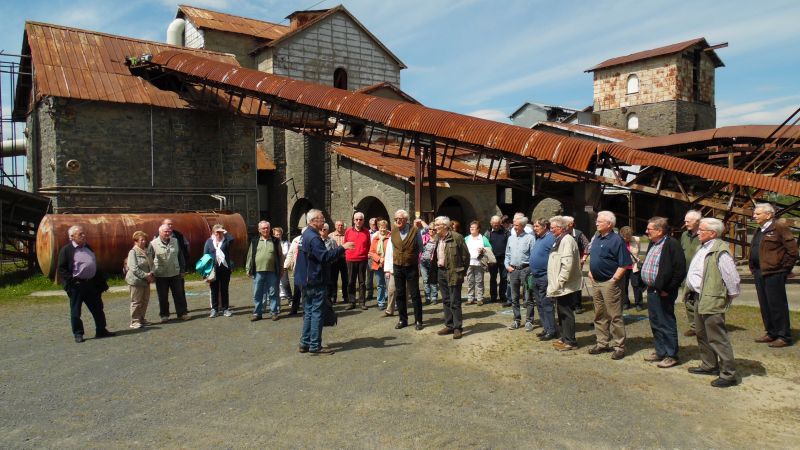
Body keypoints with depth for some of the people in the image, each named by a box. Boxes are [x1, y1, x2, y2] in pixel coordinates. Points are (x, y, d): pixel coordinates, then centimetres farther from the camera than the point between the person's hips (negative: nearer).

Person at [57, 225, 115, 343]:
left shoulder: (88, 248, 15)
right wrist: (71, 281, -18)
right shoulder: (66, 250, -5)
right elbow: (62, 269, -9)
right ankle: (78, 334, 13)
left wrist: (102, 282, 15)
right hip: (76, 285, -6)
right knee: (75, 311, 3)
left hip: (91, 284, 6)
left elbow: (95, 266, 19)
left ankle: (101, 331, 18)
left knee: (98, 308, 9)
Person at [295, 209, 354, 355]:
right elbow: (325, 256, -27)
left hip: (307, 280, 10)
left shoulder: (306, 235, 14)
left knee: (309, 312, 14)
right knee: (317, 313, -4)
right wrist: (342, 248, -24)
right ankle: (315, 345, 0)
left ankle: (305, 343, 18)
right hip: (315, 281, -10)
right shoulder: (313, 237, -18)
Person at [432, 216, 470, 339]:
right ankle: (449, 325, 22)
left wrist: (461, 272, -8)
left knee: (455, 302, -3)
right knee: (446, 301, 13)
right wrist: (435, 271, 11)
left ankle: (457, 327, 4)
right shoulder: (437, 239, 11)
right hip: (440, 272, 8)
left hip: (452, 273, -7)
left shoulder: (456, 237, -13)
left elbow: (466, 256, -10)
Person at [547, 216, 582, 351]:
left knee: (566, 312, -3)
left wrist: (559, 282, -21)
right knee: (562, 312, 17)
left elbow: (567, 264, -24)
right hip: (559, 285, 10)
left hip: (564, 285, -10)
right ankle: (564, 337, 27)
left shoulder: (567, 240, -17)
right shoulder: (559, 240, 15)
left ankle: (570, 341, 5)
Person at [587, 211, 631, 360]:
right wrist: (590, 273, 13)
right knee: (599, 315, 14)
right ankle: (602, 343, 24)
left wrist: (614, 279, -18)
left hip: (609, 283, -8)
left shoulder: (616, 240, -13)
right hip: (596, 282, 8)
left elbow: (624, 264, -16)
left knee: (615, 316, -3)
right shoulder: (597, 239, 12)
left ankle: (619, 347, 4)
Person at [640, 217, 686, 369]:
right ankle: (661, 352, 28)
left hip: (663, 293, -9)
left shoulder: (672, 245, -16)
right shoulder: (652, 244, 13)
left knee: (667, 324, 0)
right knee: (655, 324, 17)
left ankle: (671, 355, 10)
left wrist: (667, 289, -17)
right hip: (651, 291, 9)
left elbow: (680, 271, -20)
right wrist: (647, 285, 14)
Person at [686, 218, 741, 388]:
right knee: (702, 334, 20)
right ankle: (709, 365, 34)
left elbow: (732, 278, -19)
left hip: (712, 301, -10)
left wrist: (730, 297, -8)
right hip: (699, 298, 10)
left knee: (717, 338, -5)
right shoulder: (702, 248, 12)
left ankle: (728, 374, 3)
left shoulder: (720, 251, -18)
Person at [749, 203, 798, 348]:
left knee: (777, 305, -3)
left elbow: (792, 250, -12)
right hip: (759, 273, 9)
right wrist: (753, 268, 15)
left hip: (773, 273, -9)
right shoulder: (759, 231, 17)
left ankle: (784, 337, 5)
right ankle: (771, 334, 24)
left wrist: (785, 269, -10)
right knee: (764, 305, 13)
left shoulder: (779, 227, -9)